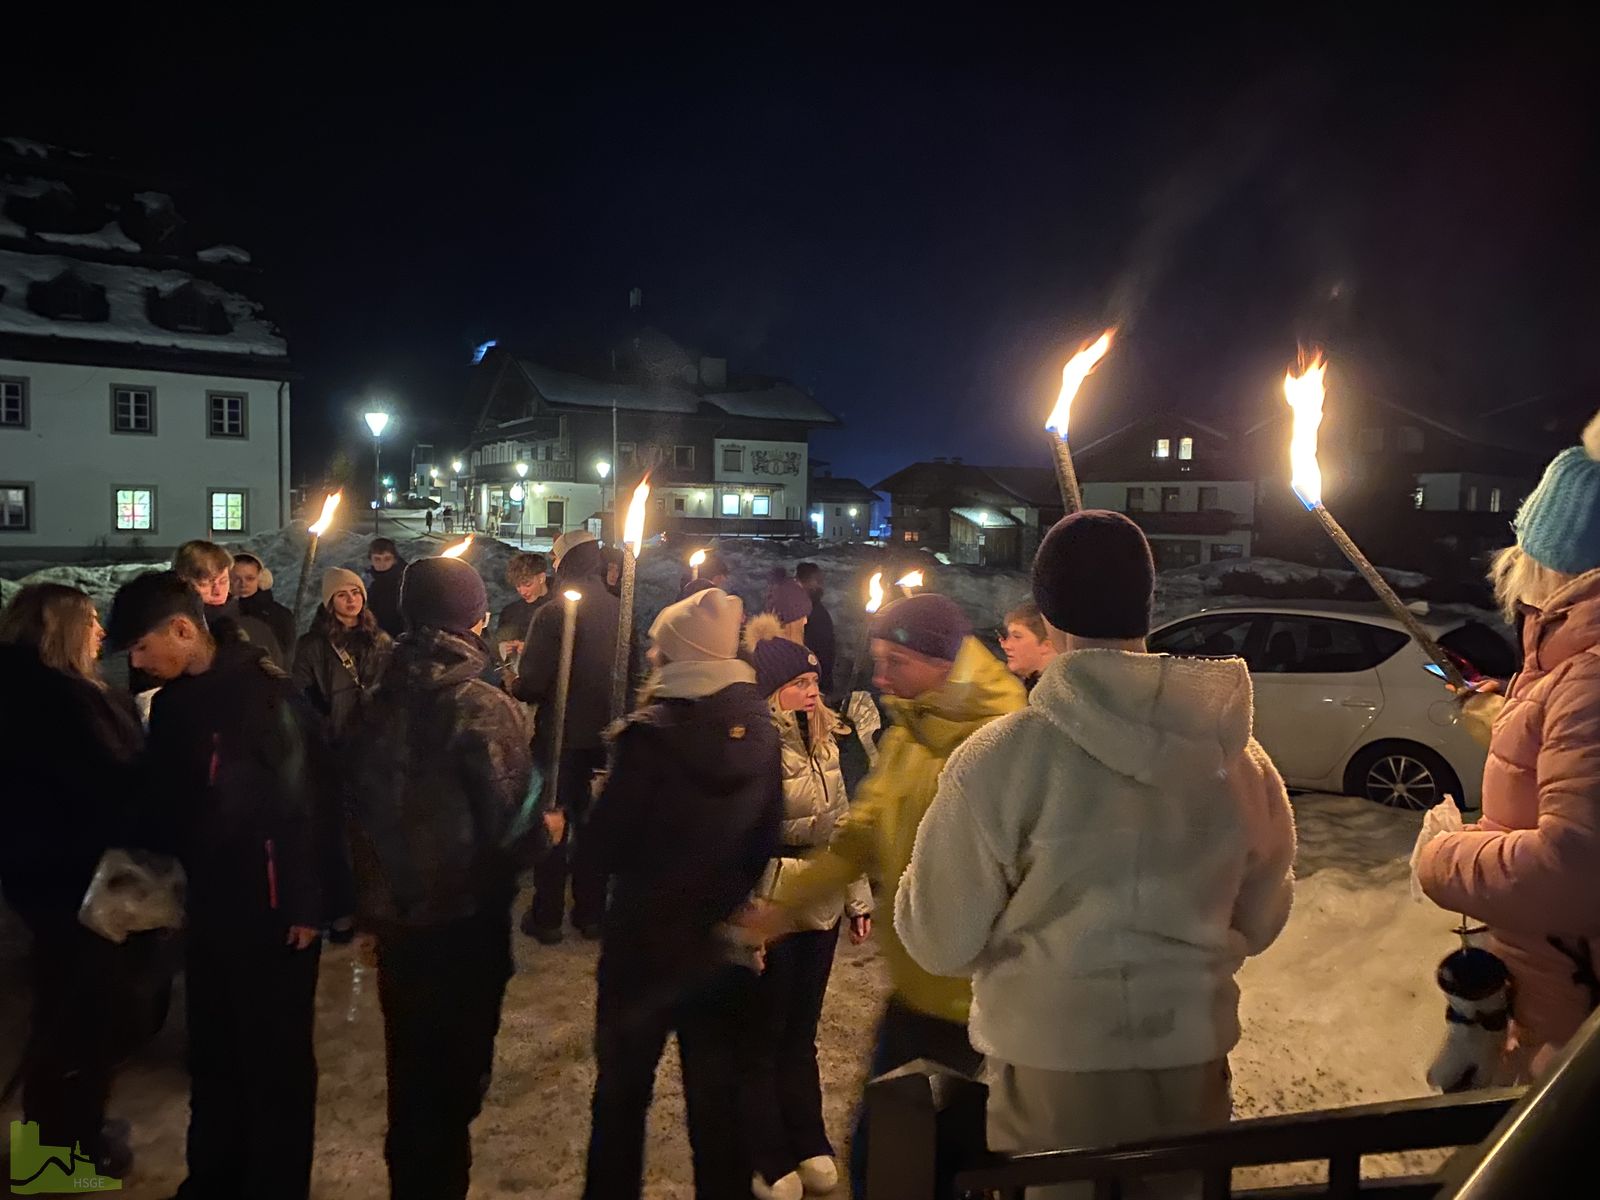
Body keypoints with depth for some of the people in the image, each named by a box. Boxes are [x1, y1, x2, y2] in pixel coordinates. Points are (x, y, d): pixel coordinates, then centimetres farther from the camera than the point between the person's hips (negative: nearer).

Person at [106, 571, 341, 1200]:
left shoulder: (265, 694, -19)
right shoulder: (172, 698, 5)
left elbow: (309, 798, -20)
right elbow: (165, 798, 14)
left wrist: (305, 904, -18)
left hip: (271, 909, -7)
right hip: (209, 905, 7)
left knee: (276, 1056, 9)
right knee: (211, 1051, 20)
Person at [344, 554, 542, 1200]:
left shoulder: (380, 702, -2)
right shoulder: (484, 708, -20)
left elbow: (356, 804, 6)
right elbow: (512, 822, -21)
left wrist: (370, 900, 16)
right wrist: (545, 826, 1)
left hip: (394, 912, 6)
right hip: (465, 917, -5)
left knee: (409, 1060, 22)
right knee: (454, 1072, 11)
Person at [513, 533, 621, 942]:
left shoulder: (552, 614, -17)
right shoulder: (621, 612, -5)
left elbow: (532, 683, -19)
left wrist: (514, 688, 2)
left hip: (560, 735, -4)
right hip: (605, 735, 4)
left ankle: (547, 917, 18)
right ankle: (591, 913, 26)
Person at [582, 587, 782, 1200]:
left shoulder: (651, 733, -20)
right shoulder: (760, 729, -5)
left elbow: (608, 843, -16)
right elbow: (766, 838, 3)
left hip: (646, 940, -3)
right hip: (726, 941, 4)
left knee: (622, 1089, 18)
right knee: (718, 1096, 17)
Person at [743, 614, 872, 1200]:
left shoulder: (822, 739, 6)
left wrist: (858, 897, 12)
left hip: (820, 908, 7)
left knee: (801, 1033, 21)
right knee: (764, 1038, 12)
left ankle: (808, 1145, 36)